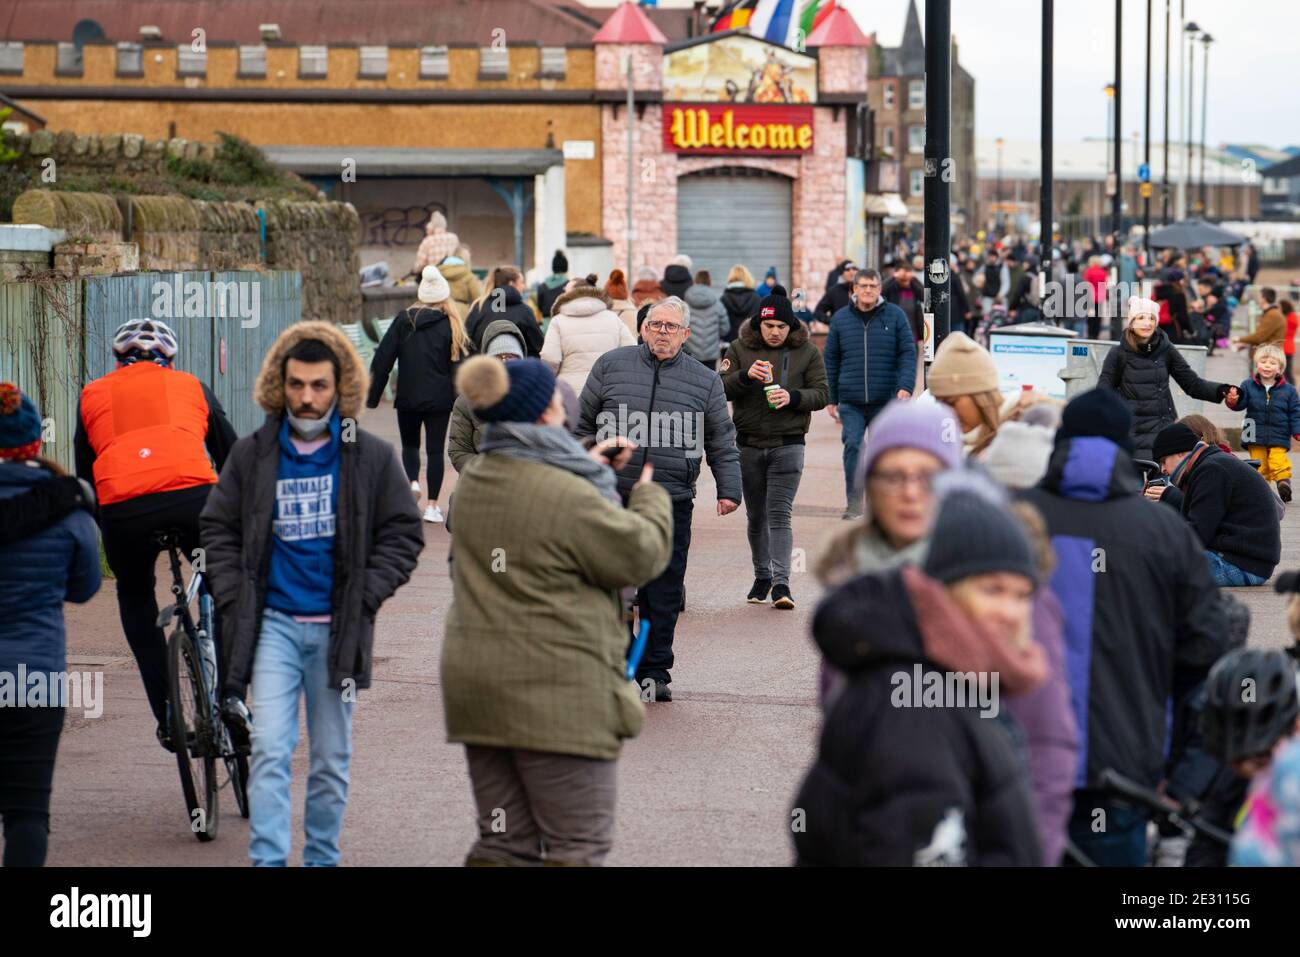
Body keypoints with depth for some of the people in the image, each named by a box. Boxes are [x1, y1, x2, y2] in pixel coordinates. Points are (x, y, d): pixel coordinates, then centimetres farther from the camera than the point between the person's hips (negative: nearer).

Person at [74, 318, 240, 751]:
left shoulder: (93, 395, 26)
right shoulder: (190, 386, 26)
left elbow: (84, 475, 27)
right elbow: (232, 457, 27)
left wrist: (98, 530, 38)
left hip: (122, 510, 0)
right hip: (193, 498, 0)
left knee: (134, 596, 25)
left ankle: (166, 717, 18)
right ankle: (231, 696, 8)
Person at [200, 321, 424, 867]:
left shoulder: (371, 458, 1)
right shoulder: (252, 455, 4)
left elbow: (403, 534, 4)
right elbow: (217, 529, 10)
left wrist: (363, 598, -6)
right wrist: (233, 600, -1)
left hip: (337, 627, 0)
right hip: (273, 623, 0)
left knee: (332, 761, 9)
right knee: (270, 751, -11)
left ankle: (322, 860, 21)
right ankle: (267, 861, -13)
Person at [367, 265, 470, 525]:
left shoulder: (403, 321, -1)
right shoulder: (451, 326, -4)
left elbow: (382, 359, -2)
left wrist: (372, 395, 3)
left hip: (408, 398, 1)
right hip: (439, 399, -1)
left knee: (409, 444, 20)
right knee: (435, 449, 6)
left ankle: (413, 481, -6)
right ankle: (432, 505, 3)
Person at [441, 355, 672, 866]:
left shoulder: (475, 481, 7)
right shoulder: (571, 496, -19)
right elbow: (642, 554, -9)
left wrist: (588, 467, 25)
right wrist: (650, 494, 9)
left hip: (475, 685, 8)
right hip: (555, 696, -8)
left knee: (503, 843, 15)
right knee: (578, 845, 1)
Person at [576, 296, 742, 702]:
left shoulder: (705, 382, 8)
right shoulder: (611, 365, 7)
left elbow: (722, 444, 12)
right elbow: (583, 424, 12)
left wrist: (729, 490, 2)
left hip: (672, 503, 0)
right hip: (611, 497, 0)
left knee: (663, 593, 2)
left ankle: (654, 670, 12)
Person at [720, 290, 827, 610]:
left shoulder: (807, 352, 2)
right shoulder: (739, 349, 4)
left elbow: (821, 394, 0)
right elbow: (720, 388, -3)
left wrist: (792, 397, -18)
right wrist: (746, 375, -22)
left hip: (788, 445, -2)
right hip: (748, 445, 2)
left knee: (779, 514, -12)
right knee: (756, 516, 12)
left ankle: (781, 582, -16)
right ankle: (762, 576, 27)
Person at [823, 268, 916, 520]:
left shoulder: (895, 316, 3)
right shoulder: (841, 319, 7)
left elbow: (908, 353, 0)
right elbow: (831, 360, 12)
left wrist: (905, 386, -14)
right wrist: (830, 399, 9)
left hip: (886, 400, -1)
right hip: (851, 402, 1)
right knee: (852, 447, -10)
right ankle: (854, 503, -4)